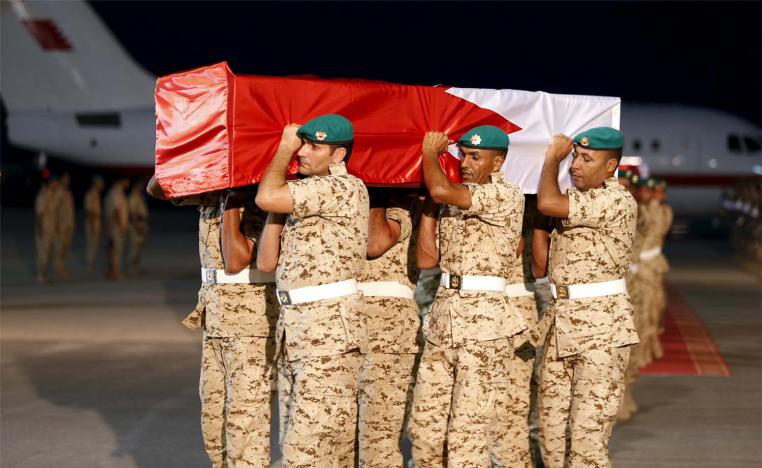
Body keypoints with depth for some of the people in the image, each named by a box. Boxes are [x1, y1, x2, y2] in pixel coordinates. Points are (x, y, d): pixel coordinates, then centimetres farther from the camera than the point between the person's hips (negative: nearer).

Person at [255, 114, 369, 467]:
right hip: (297, 328, 9)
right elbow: (267, 262, 16)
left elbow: (266, 198, -19)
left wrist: (284, 148, -3)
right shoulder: (303, 196, 19)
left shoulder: (345, 188, -9)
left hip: (330, 331, -9)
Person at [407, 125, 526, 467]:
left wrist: (429, 152, -3)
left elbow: (442, 190, -21)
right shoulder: (453, 202, 17)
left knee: (469, 430, -6)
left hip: (483, 321, -8)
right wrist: (428, 203, 7)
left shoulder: (507, 196, -8)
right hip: (443, 317, 8)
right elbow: (426, 259, 11)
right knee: (423, 425, 8)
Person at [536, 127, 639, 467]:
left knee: (587, 434, -10)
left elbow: (548, 203, -22)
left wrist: (552, 157, -7)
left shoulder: (616, 201, -13)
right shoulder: (578, 200, 16)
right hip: (562, 321, 9)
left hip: (601, 327, -9)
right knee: (551, 427, 9)